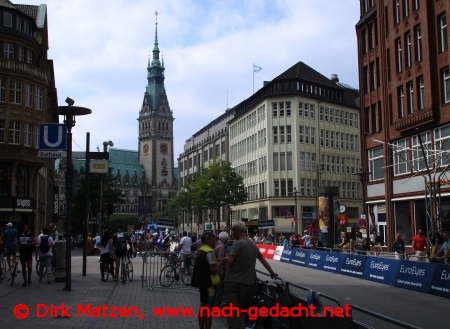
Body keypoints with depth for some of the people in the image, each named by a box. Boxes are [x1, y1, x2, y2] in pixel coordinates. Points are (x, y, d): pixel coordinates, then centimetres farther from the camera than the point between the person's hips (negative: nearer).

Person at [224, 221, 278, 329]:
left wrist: (226, 259, 5)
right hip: (245, 282, 6)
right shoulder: (253, 245, 11)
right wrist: (272, 273, 33)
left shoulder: (238, 243, -11)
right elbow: (263, 260, 21)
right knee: (241, 308, 17)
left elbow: (229, 261, -19)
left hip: (232, 280, -6)